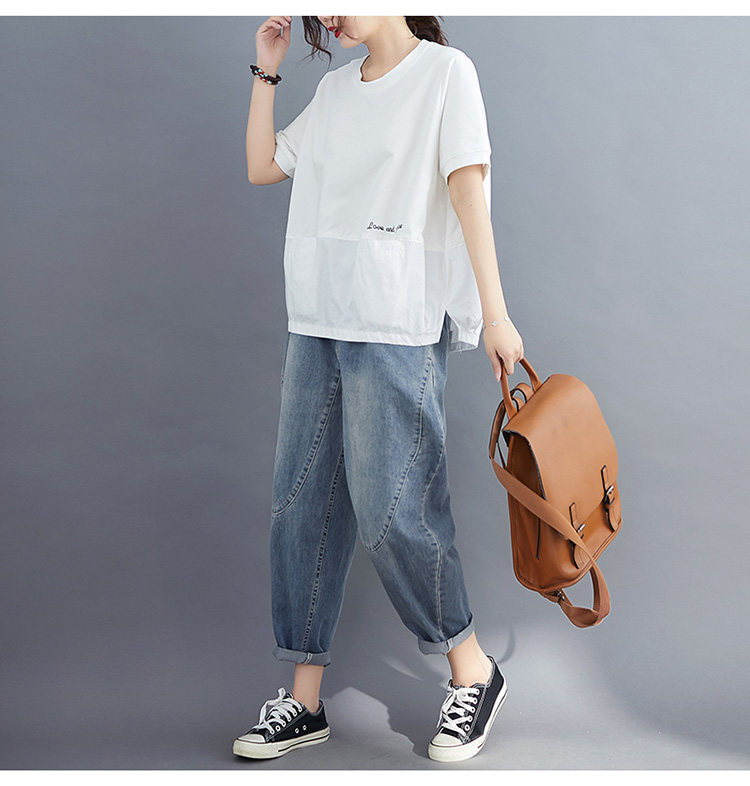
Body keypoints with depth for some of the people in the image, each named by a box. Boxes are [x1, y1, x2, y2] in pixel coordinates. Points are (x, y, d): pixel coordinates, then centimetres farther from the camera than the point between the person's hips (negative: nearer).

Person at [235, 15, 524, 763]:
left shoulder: (444, 69, 2)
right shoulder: (335, 88, 20)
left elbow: (468, 187, -7)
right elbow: (262, 167, 22)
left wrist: (494, 312, -12)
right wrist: (266, 69, 16)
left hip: (400, 324, -6)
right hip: (316, 321, 7)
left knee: (390, 511, -9)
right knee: (301, 505, 4)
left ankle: (472, 671, 13)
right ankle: (304, 700, 14)